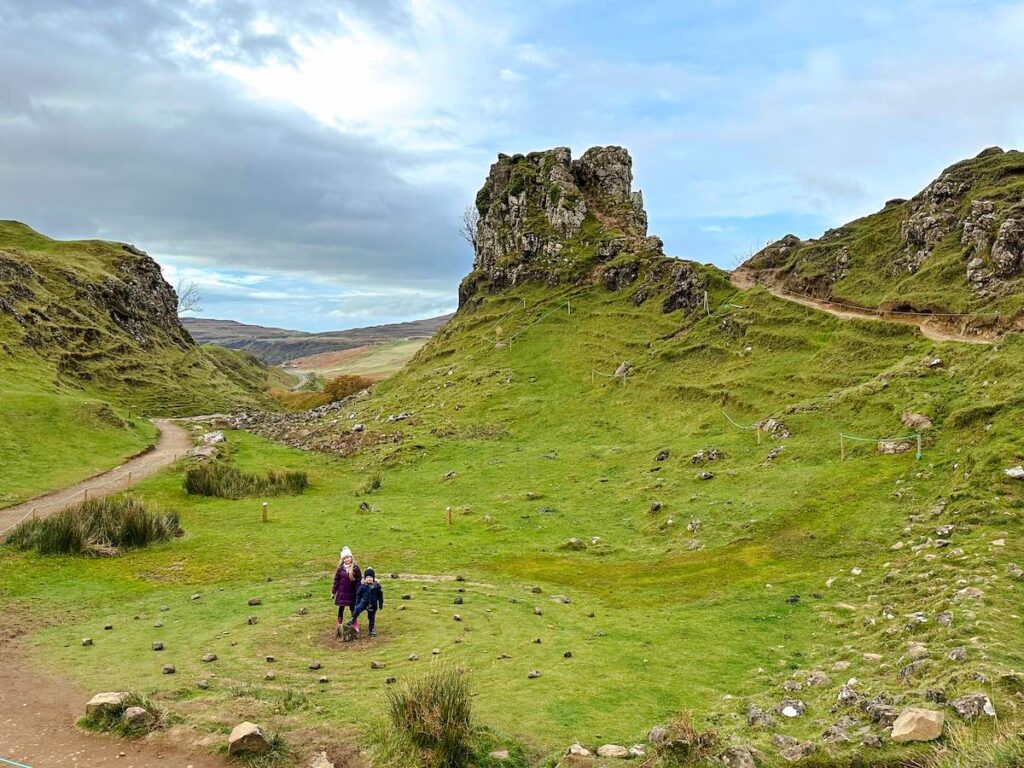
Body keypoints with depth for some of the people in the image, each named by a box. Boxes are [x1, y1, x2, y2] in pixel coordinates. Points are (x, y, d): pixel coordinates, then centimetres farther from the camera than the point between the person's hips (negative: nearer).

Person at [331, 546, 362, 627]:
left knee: (352, 608, 8)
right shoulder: (340, 568, -1)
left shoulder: (355, 568, -7)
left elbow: (359, 581, -4)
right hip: (341, 592, 1)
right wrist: (333, 592, 5)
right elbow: (336, 580, 4)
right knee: (341, 609, 6)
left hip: (351, 592, -1)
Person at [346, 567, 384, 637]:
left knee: (371, 618, 9)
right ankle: (352, 622, -10)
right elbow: (358, 595, 6)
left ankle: (371, 630, 23)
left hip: (372, 605, 1)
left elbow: (380, 595, 3)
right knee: (357, 610, -27)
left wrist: (380, 604, 3)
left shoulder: (377, 586, -5)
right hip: (363, 602, 0)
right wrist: (357, 604, 5)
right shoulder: (362, 586, -3)